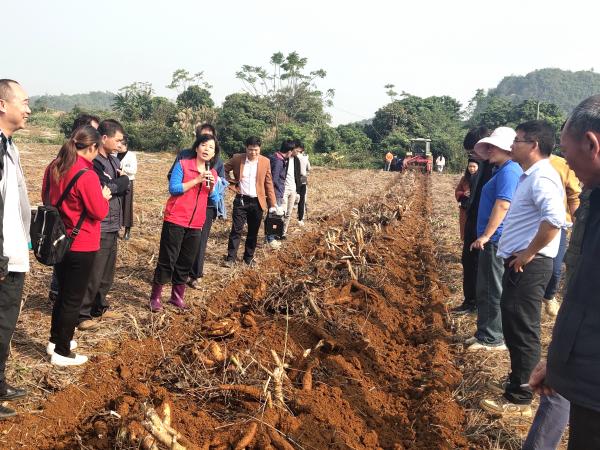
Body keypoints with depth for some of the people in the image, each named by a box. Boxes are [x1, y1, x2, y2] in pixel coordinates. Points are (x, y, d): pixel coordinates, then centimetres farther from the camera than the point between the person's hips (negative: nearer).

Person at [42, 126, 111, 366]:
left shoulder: (54, 167, 3)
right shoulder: (86, 174, -22)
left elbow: (47, 197, 16)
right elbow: (99, 212, -17)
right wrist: (104, 197, 0)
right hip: (81, 246, -8)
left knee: (63, 293, 23)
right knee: (73, 299, 4)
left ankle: (55, 340, 34)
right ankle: (61, 353, 14)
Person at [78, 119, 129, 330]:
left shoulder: (114, 161, 14)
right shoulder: (92, 162, -14)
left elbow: (125, 184, 10)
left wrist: (111, 187, -9)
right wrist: (117, 185, -6)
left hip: (113, 227, 8)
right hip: (98, 228, -8)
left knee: (107, 273, 18)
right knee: (93, 274, -2)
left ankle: (99, 306, 32)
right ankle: (82, 314, 10)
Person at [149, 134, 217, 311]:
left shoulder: (213, 174, 10)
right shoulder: (183, 164, -5)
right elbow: (173, 188, -15)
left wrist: (212, 186, -8)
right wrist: (197, 180, -19)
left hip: (196, 224, 5)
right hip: (175, 220, -5)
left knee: (186, 263, 12)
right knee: (167, 260, -1)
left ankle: (177, 296, 24)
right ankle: (155, 297, 9)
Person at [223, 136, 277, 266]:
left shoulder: (265, 161, -1)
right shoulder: (237, 158, -4)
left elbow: (268, 183, 4)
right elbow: (225, 169, 13)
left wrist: (273, 203, 2)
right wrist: (232, 182, 2)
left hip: (257, 202, 1)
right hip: (241, 200, -1)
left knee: (253, 232, 9)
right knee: (236, 230, -4)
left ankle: (249, 258, 23)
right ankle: (231, 258, 4)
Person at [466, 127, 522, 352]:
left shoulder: (509, 171, -15)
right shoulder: (502, 170, 17)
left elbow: (503, 205, -24)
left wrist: (485, 236, -24)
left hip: (496, 240, -11)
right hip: (493, 240, 11)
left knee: (493, 291, -3)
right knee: (485, 290, 16)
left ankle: (493, 339, 5)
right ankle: (485, 333, 25)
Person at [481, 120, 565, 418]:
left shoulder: (542, 178, -17)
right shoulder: (530, 176, 15)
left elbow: (554, 220, -33)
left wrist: (528, 254, -23)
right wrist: (520, 255, 16)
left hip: (528, 266, -10)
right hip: (519, 263, 10)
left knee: (523, 330, -3)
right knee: (514, 327, 19)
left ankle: (519, 399, 6)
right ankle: (517, 382, 33)